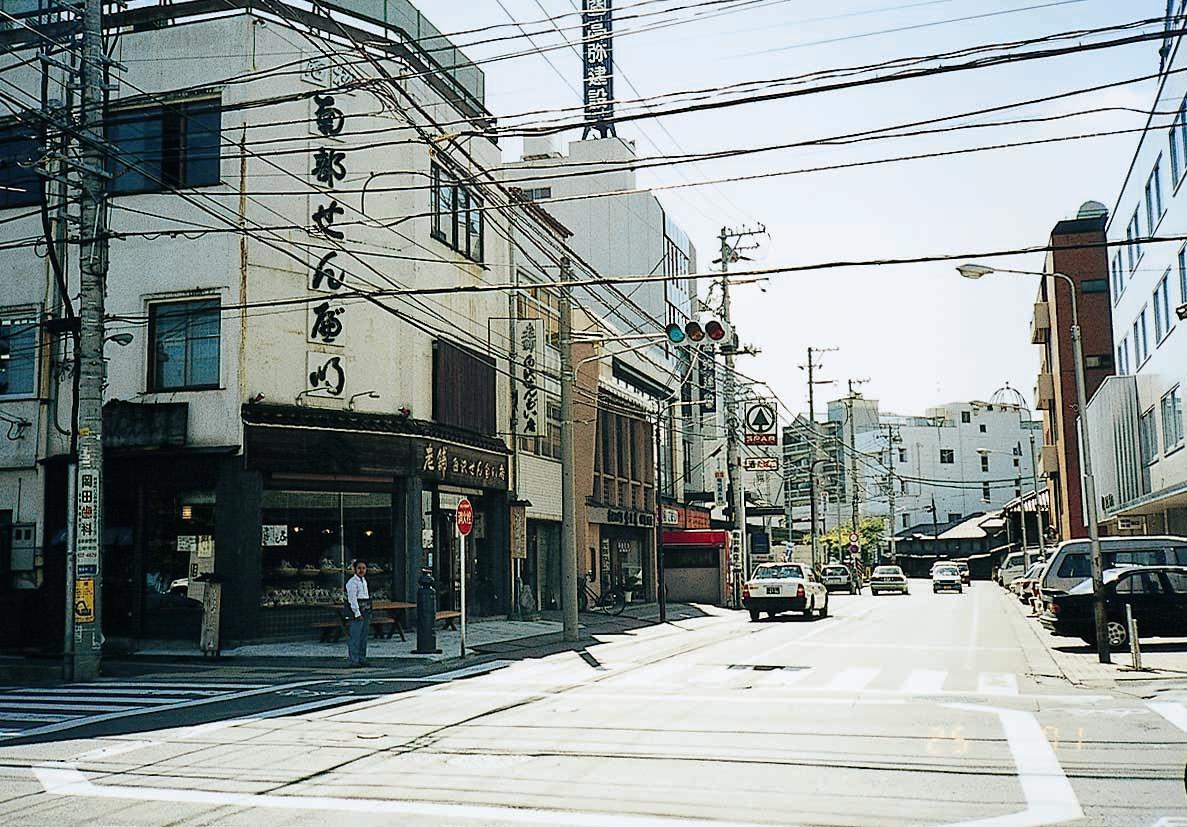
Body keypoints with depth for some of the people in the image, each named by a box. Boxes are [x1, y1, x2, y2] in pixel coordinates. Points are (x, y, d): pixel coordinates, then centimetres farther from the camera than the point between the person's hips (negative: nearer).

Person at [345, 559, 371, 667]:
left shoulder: (364, 581, 17)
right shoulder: (352, 582, -10)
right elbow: (352, 599, -15)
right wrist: (357, 613, -18)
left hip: (365, 611, 9)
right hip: (356, 611, -9)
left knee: (363, 637, 11)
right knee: (355, 637, -8)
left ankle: (362, 658, 17)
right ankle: (354, 660, -6)